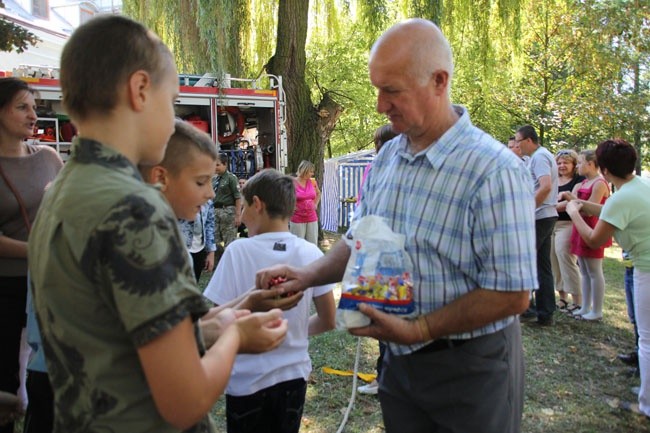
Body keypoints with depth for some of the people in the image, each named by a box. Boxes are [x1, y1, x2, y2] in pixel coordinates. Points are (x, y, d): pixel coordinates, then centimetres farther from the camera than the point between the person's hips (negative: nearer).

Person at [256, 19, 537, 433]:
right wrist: (310, 274, -7)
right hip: (398, 360, 6)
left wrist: (417, 330, -21)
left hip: (470, 368, -5)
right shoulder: (386, 158, 1)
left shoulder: (495, 170, -21)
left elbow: (512, 294, -21)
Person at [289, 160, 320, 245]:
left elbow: (318, 193, 24)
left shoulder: (312, 182, 5)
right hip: (297, 219, -5)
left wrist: (316, 204, 12)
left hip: (312, 218, 5)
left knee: (313, 245, 8)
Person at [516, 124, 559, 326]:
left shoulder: (539, 157, -12)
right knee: (543, 266, 10)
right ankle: (545, 313, 14)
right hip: (547, 217, 10)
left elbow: (546, 187, -26)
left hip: (538, 217, -10)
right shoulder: (542, 155, 19)